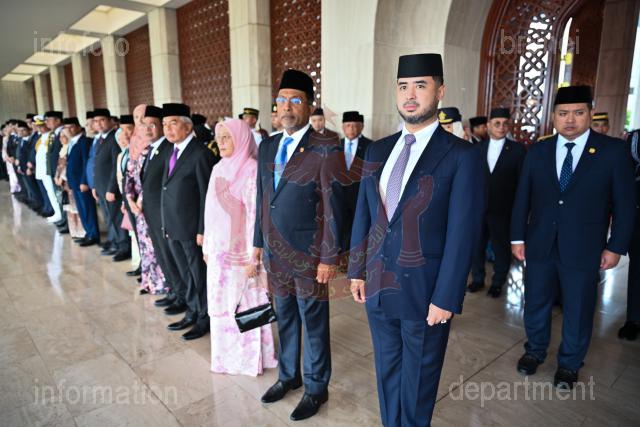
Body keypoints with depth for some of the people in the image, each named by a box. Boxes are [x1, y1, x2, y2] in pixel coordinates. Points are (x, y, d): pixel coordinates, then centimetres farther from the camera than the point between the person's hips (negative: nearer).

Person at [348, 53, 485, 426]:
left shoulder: (462, 156, -12)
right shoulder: (379, 151, 4)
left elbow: (462, 234, -14)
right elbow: (363, 214, 7)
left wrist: (446, 298, -15)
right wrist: (357, 270, 7)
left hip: (424, 292, -4)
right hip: (377, 287, 5)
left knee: (418, 379, 17)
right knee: (387, 371, 22)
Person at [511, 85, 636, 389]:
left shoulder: (613, 151, -3)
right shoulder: (538, 151, 3)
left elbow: (624, 203, -2)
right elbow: (522, 198, 5)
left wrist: (616, 246, -5)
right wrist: (518, 237, 2)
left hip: (583, 248, -2)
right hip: (540, 245, 2)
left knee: (578, 310, 12)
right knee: (536, 303, 15)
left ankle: (569, 365, 33)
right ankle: (535, 351, 38)